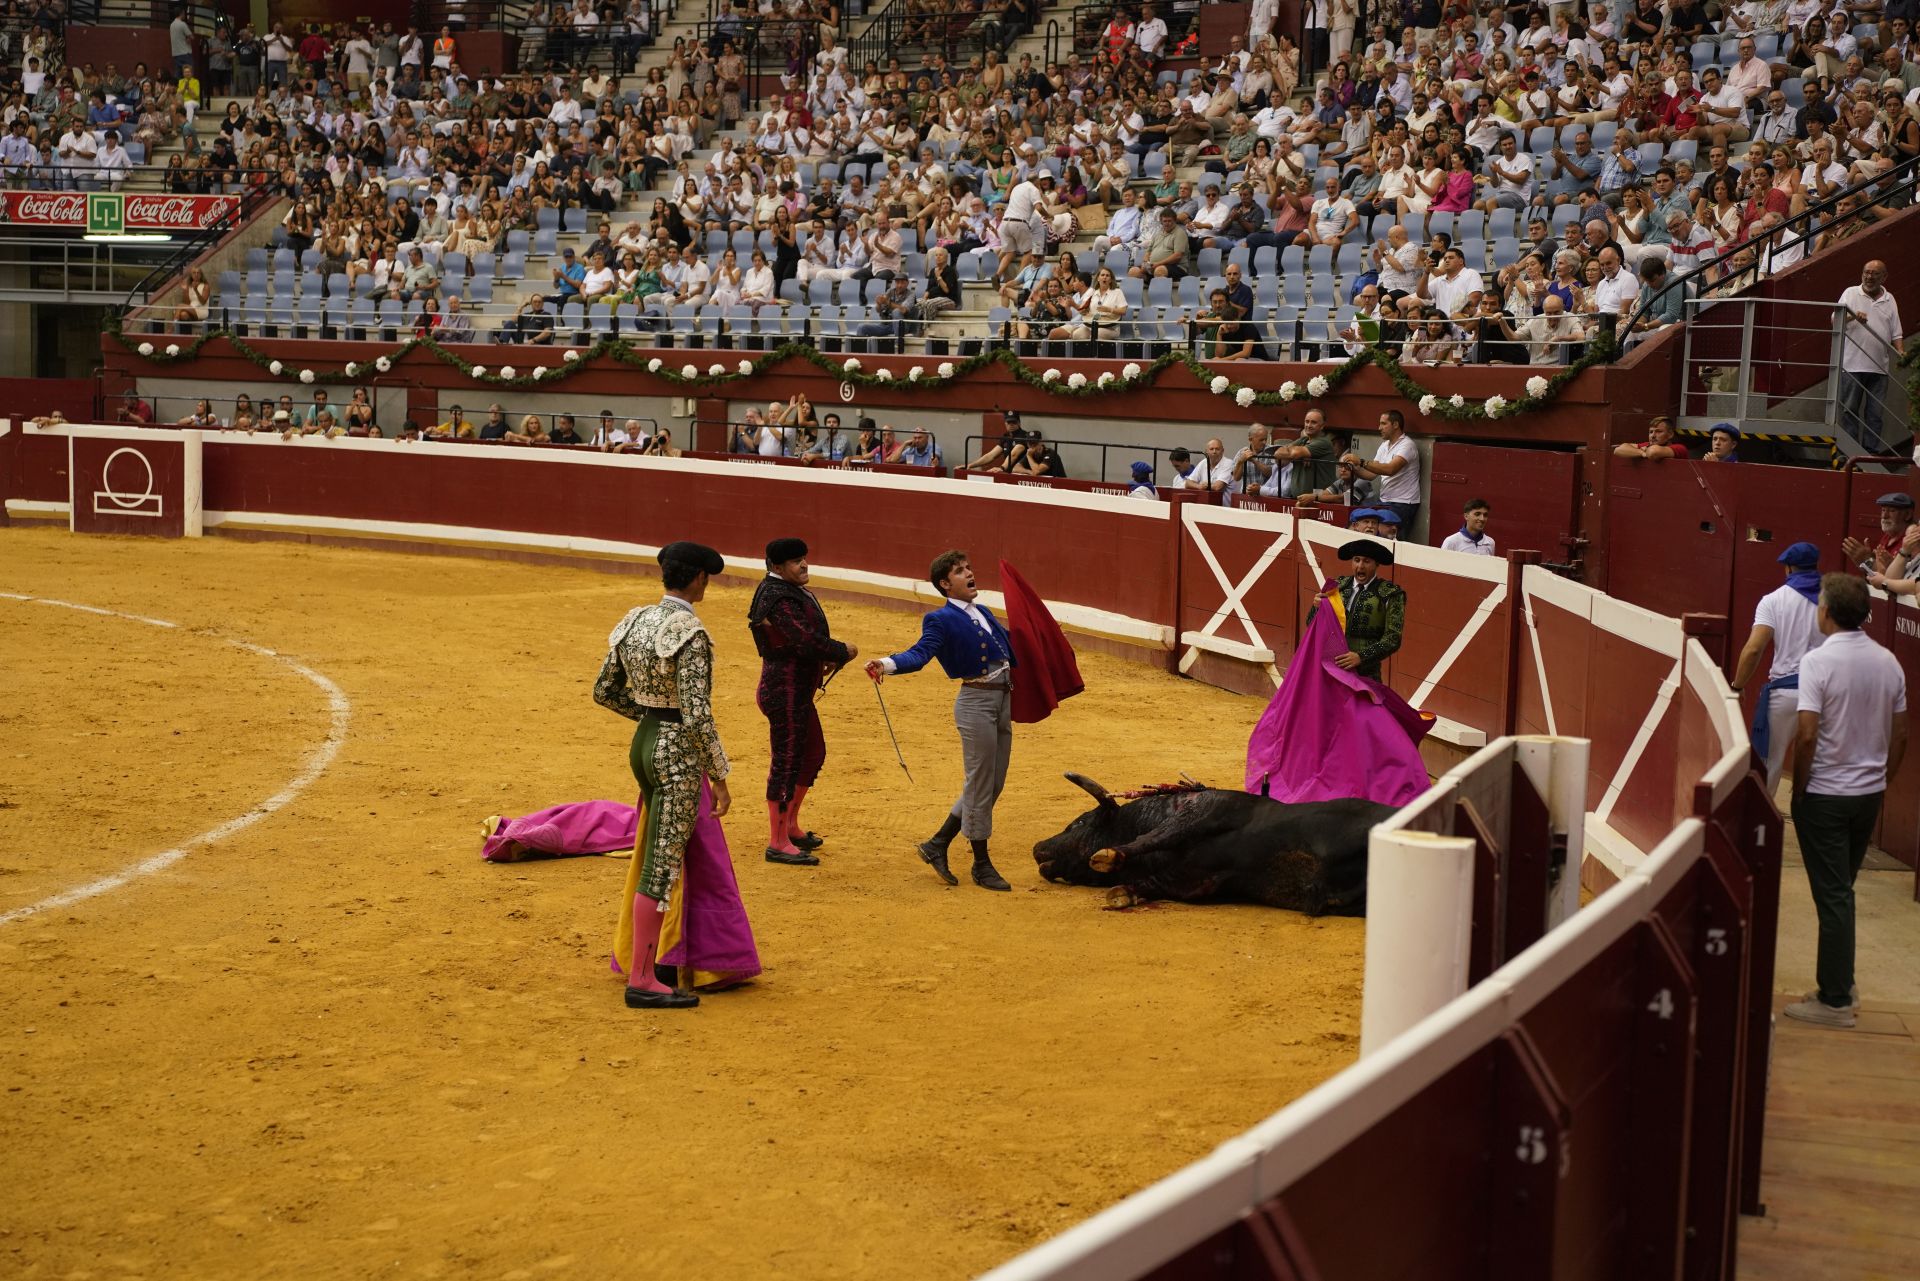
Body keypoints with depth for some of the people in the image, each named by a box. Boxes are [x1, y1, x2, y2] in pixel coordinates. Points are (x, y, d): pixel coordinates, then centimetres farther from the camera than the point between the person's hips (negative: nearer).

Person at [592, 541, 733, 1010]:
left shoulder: (635, 621, 5)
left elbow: (604, 691, 11)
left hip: (643, 745, 9)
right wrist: (720, 778, -16)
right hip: (680, 755, -8)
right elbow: (698, 716, -23)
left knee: (657, 853, 23)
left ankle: (653, 948, 36)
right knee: (662, 867, -2)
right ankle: (641, 980, 3)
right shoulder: (691, 634, -19)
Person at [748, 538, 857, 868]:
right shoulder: (779, 599, -22)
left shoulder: (789, 591, 11)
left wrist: (824, 659, 3)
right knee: (787, 762, -4)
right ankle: (778, 843, 5)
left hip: (797, 691, 11)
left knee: (813, 753, 21)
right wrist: (843, 652, -14)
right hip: (785, 691, -11)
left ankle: (790, 826, 33)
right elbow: (807, 641, -29)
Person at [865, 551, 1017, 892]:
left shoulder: (982, 612, 15)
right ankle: (982, 865, 12)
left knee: (992, 785, 13)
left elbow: (1008, 647, 27)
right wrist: (887, 664, -42)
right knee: (980, 785, 0)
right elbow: (920, 653, -23)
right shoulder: (940, 619, -9)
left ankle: (937, 845, 24)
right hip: (976, 702, -8)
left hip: (1003, 700, 8)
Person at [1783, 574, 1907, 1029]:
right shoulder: (1889, 663, 2)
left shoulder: (1819, 661, -17)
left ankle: (1835, 1000, 4)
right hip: (1870, 793, 6)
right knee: (1842, 889, 19)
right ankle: (1841, 983, 26)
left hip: (1825, 794, -6)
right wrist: (1881, 779, 19)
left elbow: (1807, 735, -21)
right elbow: (1900, 735, 7)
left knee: (1831, 894, -1)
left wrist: (1799, 788, -9)